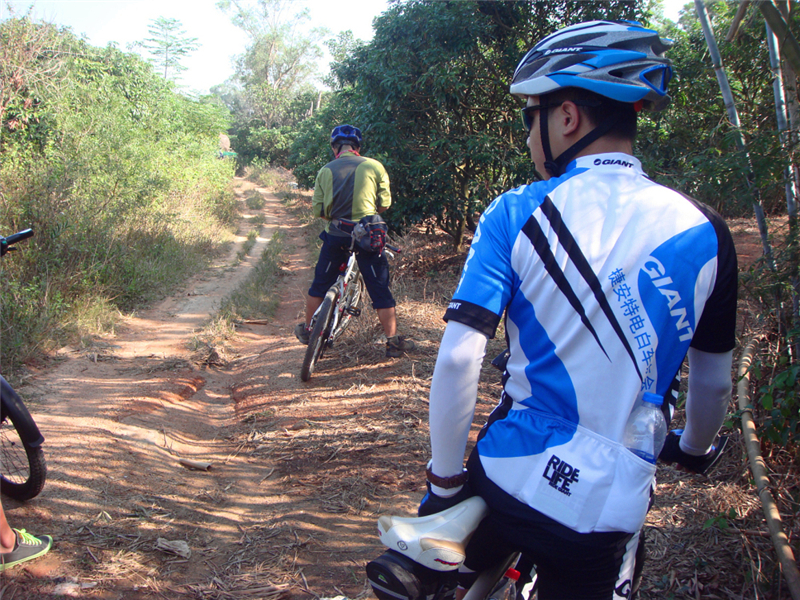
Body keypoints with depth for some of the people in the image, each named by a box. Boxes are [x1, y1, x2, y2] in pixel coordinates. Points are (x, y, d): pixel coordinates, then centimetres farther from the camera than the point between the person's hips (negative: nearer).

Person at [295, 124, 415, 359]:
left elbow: (317, 209, 1)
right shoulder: (374, 166, -4)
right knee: (380, 290, 4)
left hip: (335, 236, 2)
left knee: (320, 284, 20)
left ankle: (307, 330, 34)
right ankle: (393, 341, 6)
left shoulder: (325, 171, 1)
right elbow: (385, 204, -2)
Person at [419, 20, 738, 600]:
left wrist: (445, 480, -6)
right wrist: (694, 448, 28)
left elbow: (458, 358, -17)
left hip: (507, 481, -2)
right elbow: (714, 384, 8)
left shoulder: (516, 214, -10)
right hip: (609, 509, 3)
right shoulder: (703, 232, -3)